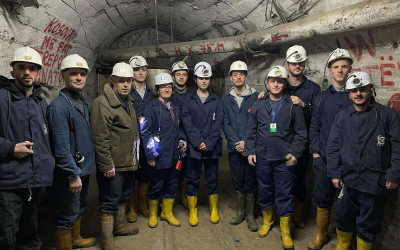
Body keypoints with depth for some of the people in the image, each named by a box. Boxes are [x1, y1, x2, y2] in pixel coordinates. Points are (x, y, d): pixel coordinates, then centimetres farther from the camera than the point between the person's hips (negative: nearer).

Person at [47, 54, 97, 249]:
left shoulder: (83, 102, 8)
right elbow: (61, 145, -24)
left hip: (84, 167, 9)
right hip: (69, 171, -9)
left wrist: (82, 169, 14)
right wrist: (73, 174, -22)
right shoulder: (58, 106, -20)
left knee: (79, 207, 25)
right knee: (67, 214, 6)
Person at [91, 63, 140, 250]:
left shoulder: (128, 101, 12)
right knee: (110, 202, 4)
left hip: (128, 162, 9)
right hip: (113, 165, -9)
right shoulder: (102, 103, -16)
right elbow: (100, 139, -21)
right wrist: (106, 165, -21)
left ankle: (118, 226, 42)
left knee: (123, 197, 23)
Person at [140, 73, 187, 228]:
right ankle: (153, 214, 29)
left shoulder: (175, 108, 13)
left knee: (171, 185, 15)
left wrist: (182, 139, 5)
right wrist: (150, 154, -15)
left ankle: (167, 213, 33)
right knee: (156, 187, 8)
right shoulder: (152, 107, -9)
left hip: (174, 155, 6)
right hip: (159, 156, -6)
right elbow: (145, 132, -13)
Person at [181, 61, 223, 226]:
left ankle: (214, 210, 27)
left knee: (212, 180, 10)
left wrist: (209, 143, -12)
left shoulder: (216, 101, 8)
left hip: (212, 148, 1)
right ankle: (192, 211, 22)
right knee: (193, 180, 7)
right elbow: (187, 123, -4)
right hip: (193, 147, -1)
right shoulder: (189, 99, 5)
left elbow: (218, 123, -1)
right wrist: (198, 141, -13)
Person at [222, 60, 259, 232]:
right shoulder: (226, 99, 8)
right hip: (234, 148, 3)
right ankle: (240, 212, 28)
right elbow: (226, 124, 3)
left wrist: (246, 142, -13)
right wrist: (236, 143, -9)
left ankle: (250, 215, 20)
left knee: (251, 182, 4)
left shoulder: (255, 97, -2)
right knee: (238, 182, 13)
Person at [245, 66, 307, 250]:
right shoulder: (258, 105, 4)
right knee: (265, 191, 14)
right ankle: (267, 221, 36)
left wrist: (295, 153, -8)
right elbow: (251, 131, 7)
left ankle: (285, 231, 20)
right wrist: (250, 151, 0)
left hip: (284, 159, -2)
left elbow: (301, 133, 0)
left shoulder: (293, 105, -1)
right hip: (262, 157, 2)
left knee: (285, 194, 4)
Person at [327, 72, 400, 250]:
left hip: (375, 181, -2)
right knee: (344, 217, 16)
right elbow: (333, 147, 4)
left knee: (368, 223, 12)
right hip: (347, 179, 3)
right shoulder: (342, 117, 3)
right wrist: (334, 173, 0)